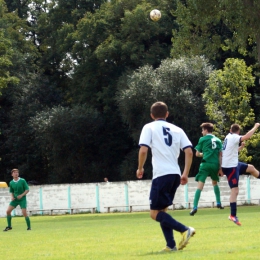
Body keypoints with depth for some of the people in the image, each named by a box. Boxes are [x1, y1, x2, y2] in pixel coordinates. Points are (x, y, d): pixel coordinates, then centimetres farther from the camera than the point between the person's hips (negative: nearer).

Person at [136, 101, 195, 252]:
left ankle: (185, 230, -18)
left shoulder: (149, 128, 4)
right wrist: (186, 174, 11)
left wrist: (140, 168, 5)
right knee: (161, 210, 17)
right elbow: (189, 152, 6)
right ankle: (171, 245, 7)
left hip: (161, 175, -6)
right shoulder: (177, 130, 16)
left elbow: (143, 150, -10)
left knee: (155, 213, -1)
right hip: (176, 175, 6)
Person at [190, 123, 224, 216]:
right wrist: (220, 166, 10)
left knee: (200, 185, -11)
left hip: (206, 164, -4)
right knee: (215, 183, 29)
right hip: (215, 164, 4)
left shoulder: (203, 139, 4)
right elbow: (220, 154, 8)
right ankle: (218, 203, 27)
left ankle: (195, 207, -22)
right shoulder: (218, 140, 14)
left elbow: (197, 154, 8)